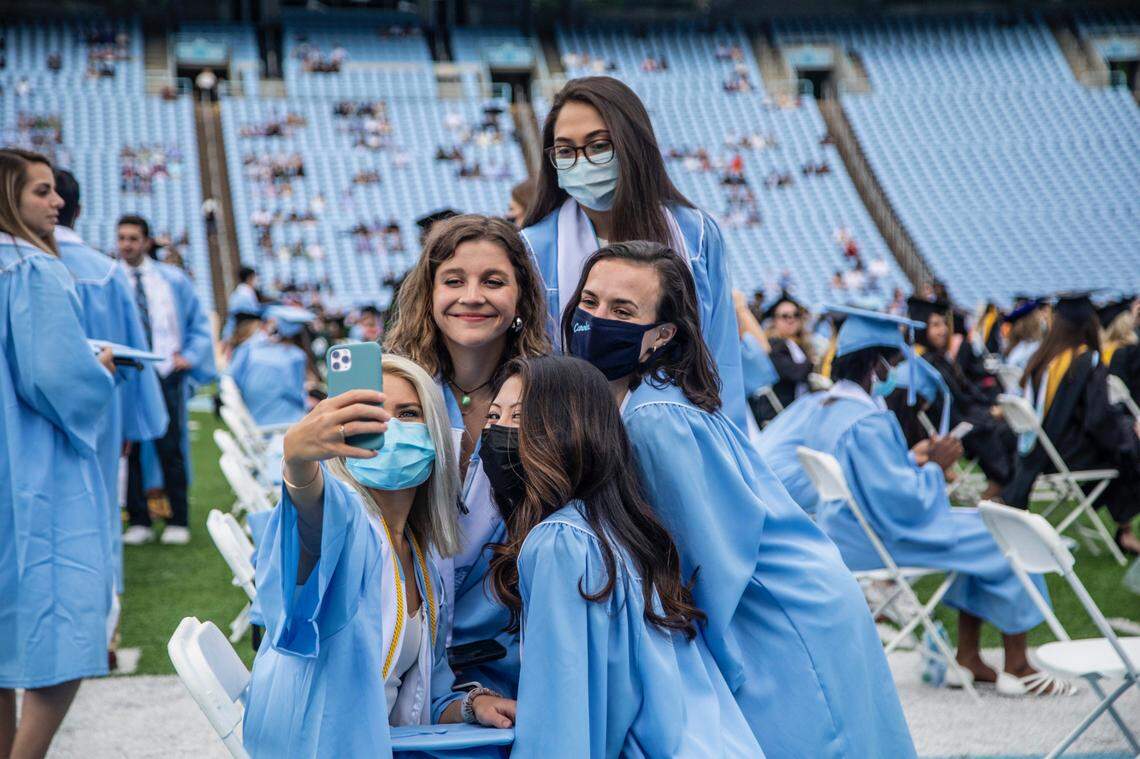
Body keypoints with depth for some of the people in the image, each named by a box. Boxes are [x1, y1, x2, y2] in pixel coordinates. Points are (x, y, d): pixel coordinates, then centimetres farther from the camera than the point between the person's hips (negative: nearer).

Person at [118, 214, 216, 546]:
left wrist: (190, 357, -2)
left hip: (165, 373, 0)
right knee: (128, 450, 0)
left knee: (170, 449, -2)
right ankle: (138, 522, 7)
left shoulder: (173, 280, 9)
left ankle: (179, 522, 5)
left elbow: (199, 323, 12)